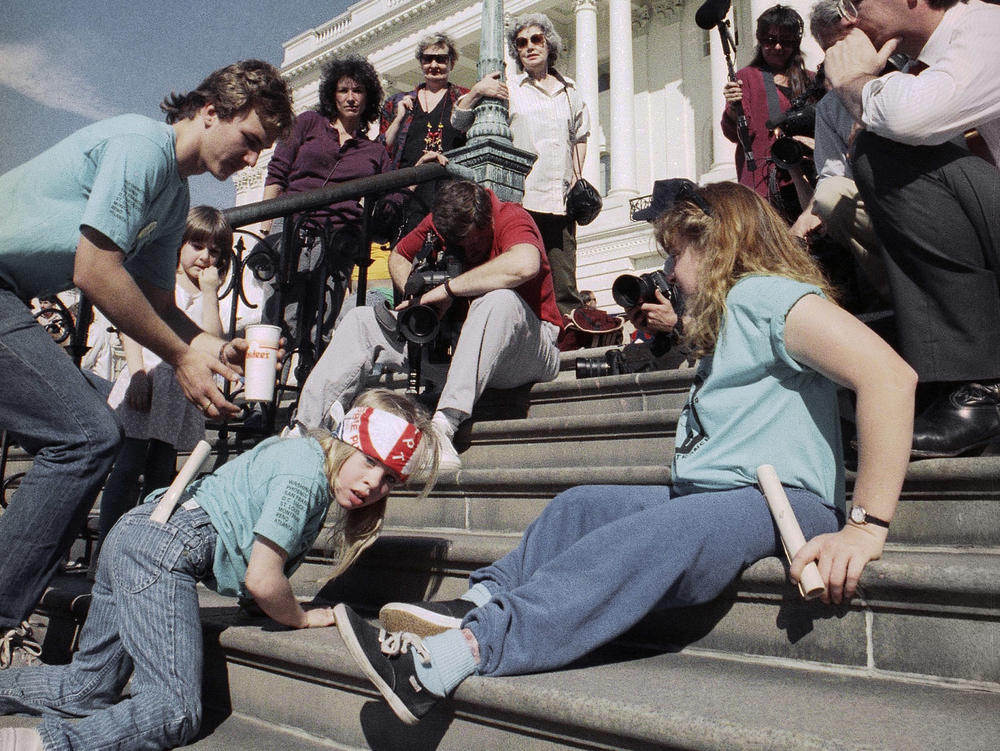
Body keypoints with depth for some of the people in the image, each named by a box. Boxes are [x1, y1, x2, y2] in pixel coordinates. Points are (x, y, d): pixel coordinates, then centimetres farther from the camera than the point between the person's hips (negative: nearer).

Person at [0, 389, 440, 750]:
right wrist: (302, 618, -1)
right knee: (175, 714, -12)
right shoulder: (305, 474, -16)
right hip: (164, 550, -10)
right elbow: (262, 578, -18)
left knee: (88, 690, 19)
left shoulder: (303, 451, 12)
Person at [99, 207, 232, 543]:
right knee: (126, 469, -8)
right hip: (146, 387, -4)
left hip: (182, 393, 4)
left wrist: (209, 290, 0)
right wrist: (138, 373, -16)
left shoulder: (206, 297, 16)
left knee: (161, 475, 7)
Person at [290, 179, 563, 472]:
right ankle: (304, 428, -13)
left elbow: (524, 264, -40)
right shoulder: (438, 223, 1)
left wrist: (447, 289, -30)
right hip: (456, 342, 6)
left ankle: (443, 426, -46)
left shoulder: (511, 218, -16)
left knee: (500, 299, -40)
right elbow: (398, 257, 19)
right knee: (361, 321, -2)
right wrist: (416, 294, -4)